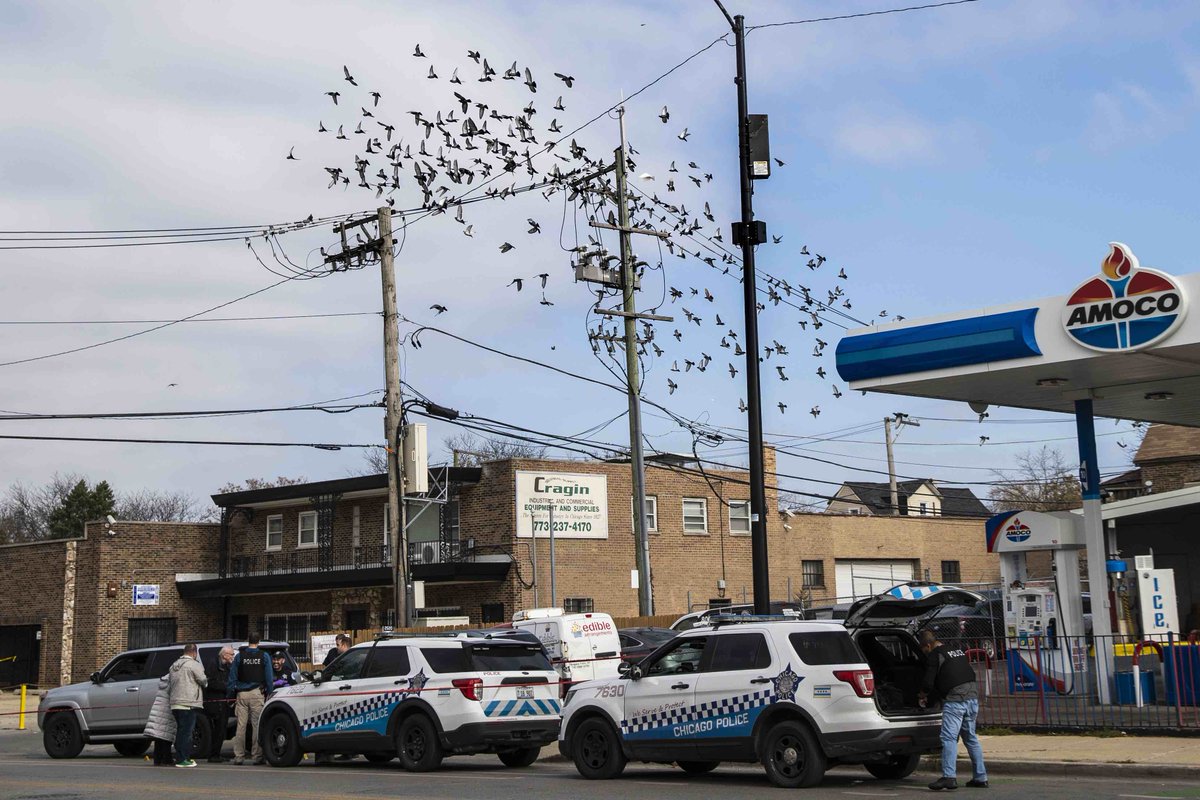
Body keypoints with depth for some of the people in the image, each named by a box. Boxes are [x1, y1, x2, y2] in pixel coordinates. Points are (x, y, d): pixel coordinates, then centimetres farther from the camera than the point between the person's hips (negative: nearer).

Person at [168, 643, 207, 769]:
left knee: (180, 731, 15)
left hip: (175, 704, 8)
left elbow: (169, 684, 19)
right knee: (186, 732, -6)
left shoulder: (174, 665, 17)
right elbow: (203, 681, -8)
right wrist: (206, 682, 13)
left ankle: (179, 757, 18)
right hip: (188, 704, -8)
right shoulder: (194, 665, -8)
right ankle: (182, 759, -7)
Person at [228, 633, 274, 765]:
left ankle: (239, 756, 2)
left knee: (241, 725, 3)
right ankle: (258, 756, -2)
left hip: (242, 694, 1)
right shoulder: (264, 656, 3)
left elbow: (232, 677, 5)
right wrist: (268, 693, 7)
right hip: (257, 694, -1)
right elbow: (269, 677, 1)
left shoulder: (239, 656, 6)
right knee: (257, 725, -1)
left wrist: (231, 694, 10)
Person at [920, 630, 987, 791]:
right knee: (971, 738, 15)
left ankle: (949, 776, -20)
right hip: (973, 697, 8)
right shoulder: (958, 651, 23)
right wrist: (930, 697, 32)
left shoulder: (935, 656, -1)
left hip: (955, 701, -8)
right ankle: (981, 777, 17)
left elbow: (929, 683, -5)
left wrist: (923, 694, 19)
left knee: (949, 738, -10)